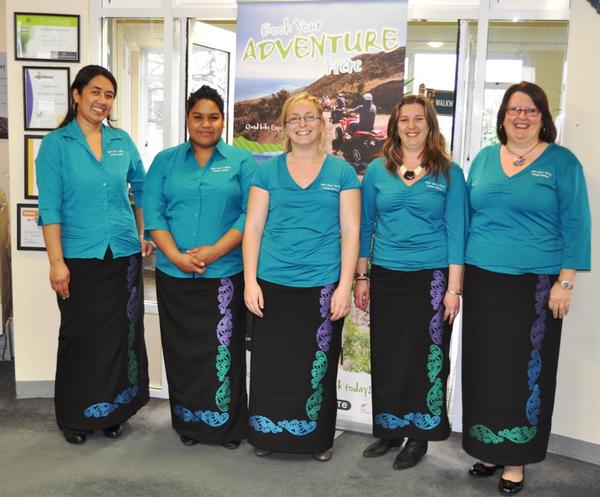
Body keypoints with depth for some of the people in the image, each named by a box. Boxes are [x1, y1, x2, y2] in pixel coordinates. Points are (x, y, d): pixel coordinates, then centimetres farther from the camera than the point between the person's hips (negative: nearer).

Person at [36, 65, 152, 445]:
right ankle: (75, 416, 23)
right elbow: (50, 208, -7)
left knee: (122, 334, 8)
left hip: (124, 255, 3)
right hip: (80, 257, -3)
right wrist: (57, 262, -12)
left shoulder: (122, 141, 6)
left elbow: (141, 187, 18)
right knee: (80, 337, 5)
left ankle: (114, 410, 26)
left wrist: (145, 235, 12)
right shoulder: (56, 144, -4)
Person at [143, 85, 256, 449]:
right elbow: (152, 212, 2)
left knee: (223, 351, 2)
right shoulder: (166, 161, 9)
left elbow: (251, 214, -5)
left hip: (225, 274, -2)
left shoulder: (242, 161, 4)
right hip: (174, 275, 2)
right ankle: (189, 423, 25)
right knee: (182, 351, 9)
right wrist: (176, 255, -11)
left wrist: (215, 251, -15)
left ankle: (227, 425, 18)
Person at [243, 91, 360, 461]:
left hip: (322, 286, 0)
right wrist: (251, 282, -3)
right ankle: (268, 435, 27)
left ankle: (318, 438, 27)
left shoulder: (342, 172, 3)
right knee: (271, 365, 8)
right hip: (273, 284, 1)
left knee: (317, 366, 9)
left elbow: (350, 232, 1)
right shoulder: (268, 170, 6)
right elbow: (253, 228, 4)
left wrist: (344, 287, -6)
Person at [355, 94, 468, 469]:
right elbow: (365, 226, 10)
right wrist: (361, 276, 6)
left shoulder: (449, 173, 1)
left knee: (426, 358, 5)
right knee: (385, 356, 8)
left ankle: (419, 435, 22)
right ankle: (389, 429, 26)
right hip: (386, 277, 2)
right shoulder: (378, 170, 6)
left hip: (431, 278, -2)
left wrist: (454, 288, -6)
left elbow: (456, 232, -1)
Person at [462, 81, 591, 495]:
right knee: (484, 367, 9)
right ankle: (489, 449, 26)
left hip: (534, 284, -3)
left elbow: (574, 224, -3)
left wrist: (565, 281, -9)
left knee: (525, 371, 4)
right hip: (483, 281, 4)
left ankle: (516, 459, 19)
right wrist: (459, 271, 9)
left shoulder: (562, 162, -1)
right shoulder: (484, 158, 9)